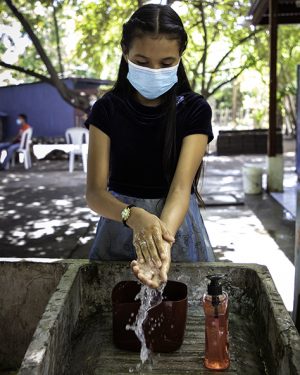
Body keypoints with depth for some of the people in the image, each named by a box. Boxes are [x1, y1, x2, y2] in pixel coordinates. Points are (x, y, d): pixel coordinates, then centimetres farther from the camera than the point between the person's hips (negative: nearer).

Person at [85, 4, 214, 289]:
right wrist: (134, 216, -36)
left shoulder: (195, 110, -11)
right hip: (119, 227, 1)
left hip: (177, 225, 0)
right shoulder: (107, 109, -8)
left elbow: (181, 185, -21)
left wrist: (163, 239, -41)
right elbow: (94, 191, -15)